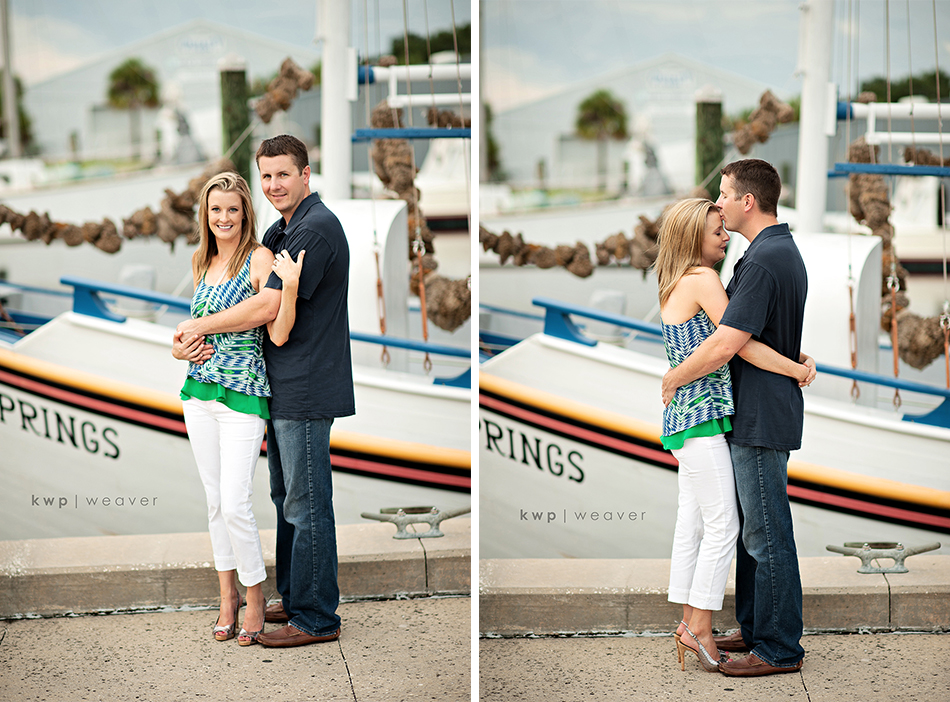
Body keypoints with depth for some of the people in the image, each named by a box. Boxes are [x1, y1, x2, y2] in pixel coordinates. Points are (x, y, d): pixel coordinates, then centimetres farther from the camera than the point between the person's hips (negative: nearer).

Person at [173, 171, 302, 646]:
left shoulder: (259, 259, -9)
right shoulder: (202, 263, 11)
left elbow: (278, 335, -16)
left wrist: (290, 285, -30)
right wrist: (179, 349, 6)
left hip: (243, 394, -6)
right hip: (199, 391, 6)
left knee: (234, 504, -9)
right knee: (215, 500, 12)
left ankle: (254, 597, 9)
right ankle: (227, 595, 23)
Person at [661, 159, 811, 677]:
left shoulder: (764, 260, -21)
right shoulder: (784, 250, 14)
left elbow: (725, 345, -25)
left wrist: (673, 378, -11)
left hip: (762, 420, -11)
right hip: (756, 415, 11)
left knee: (767, 536, -3)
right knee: (753, 530, 18)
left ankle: (779, 649, 4)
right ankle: (755, 629, 27)